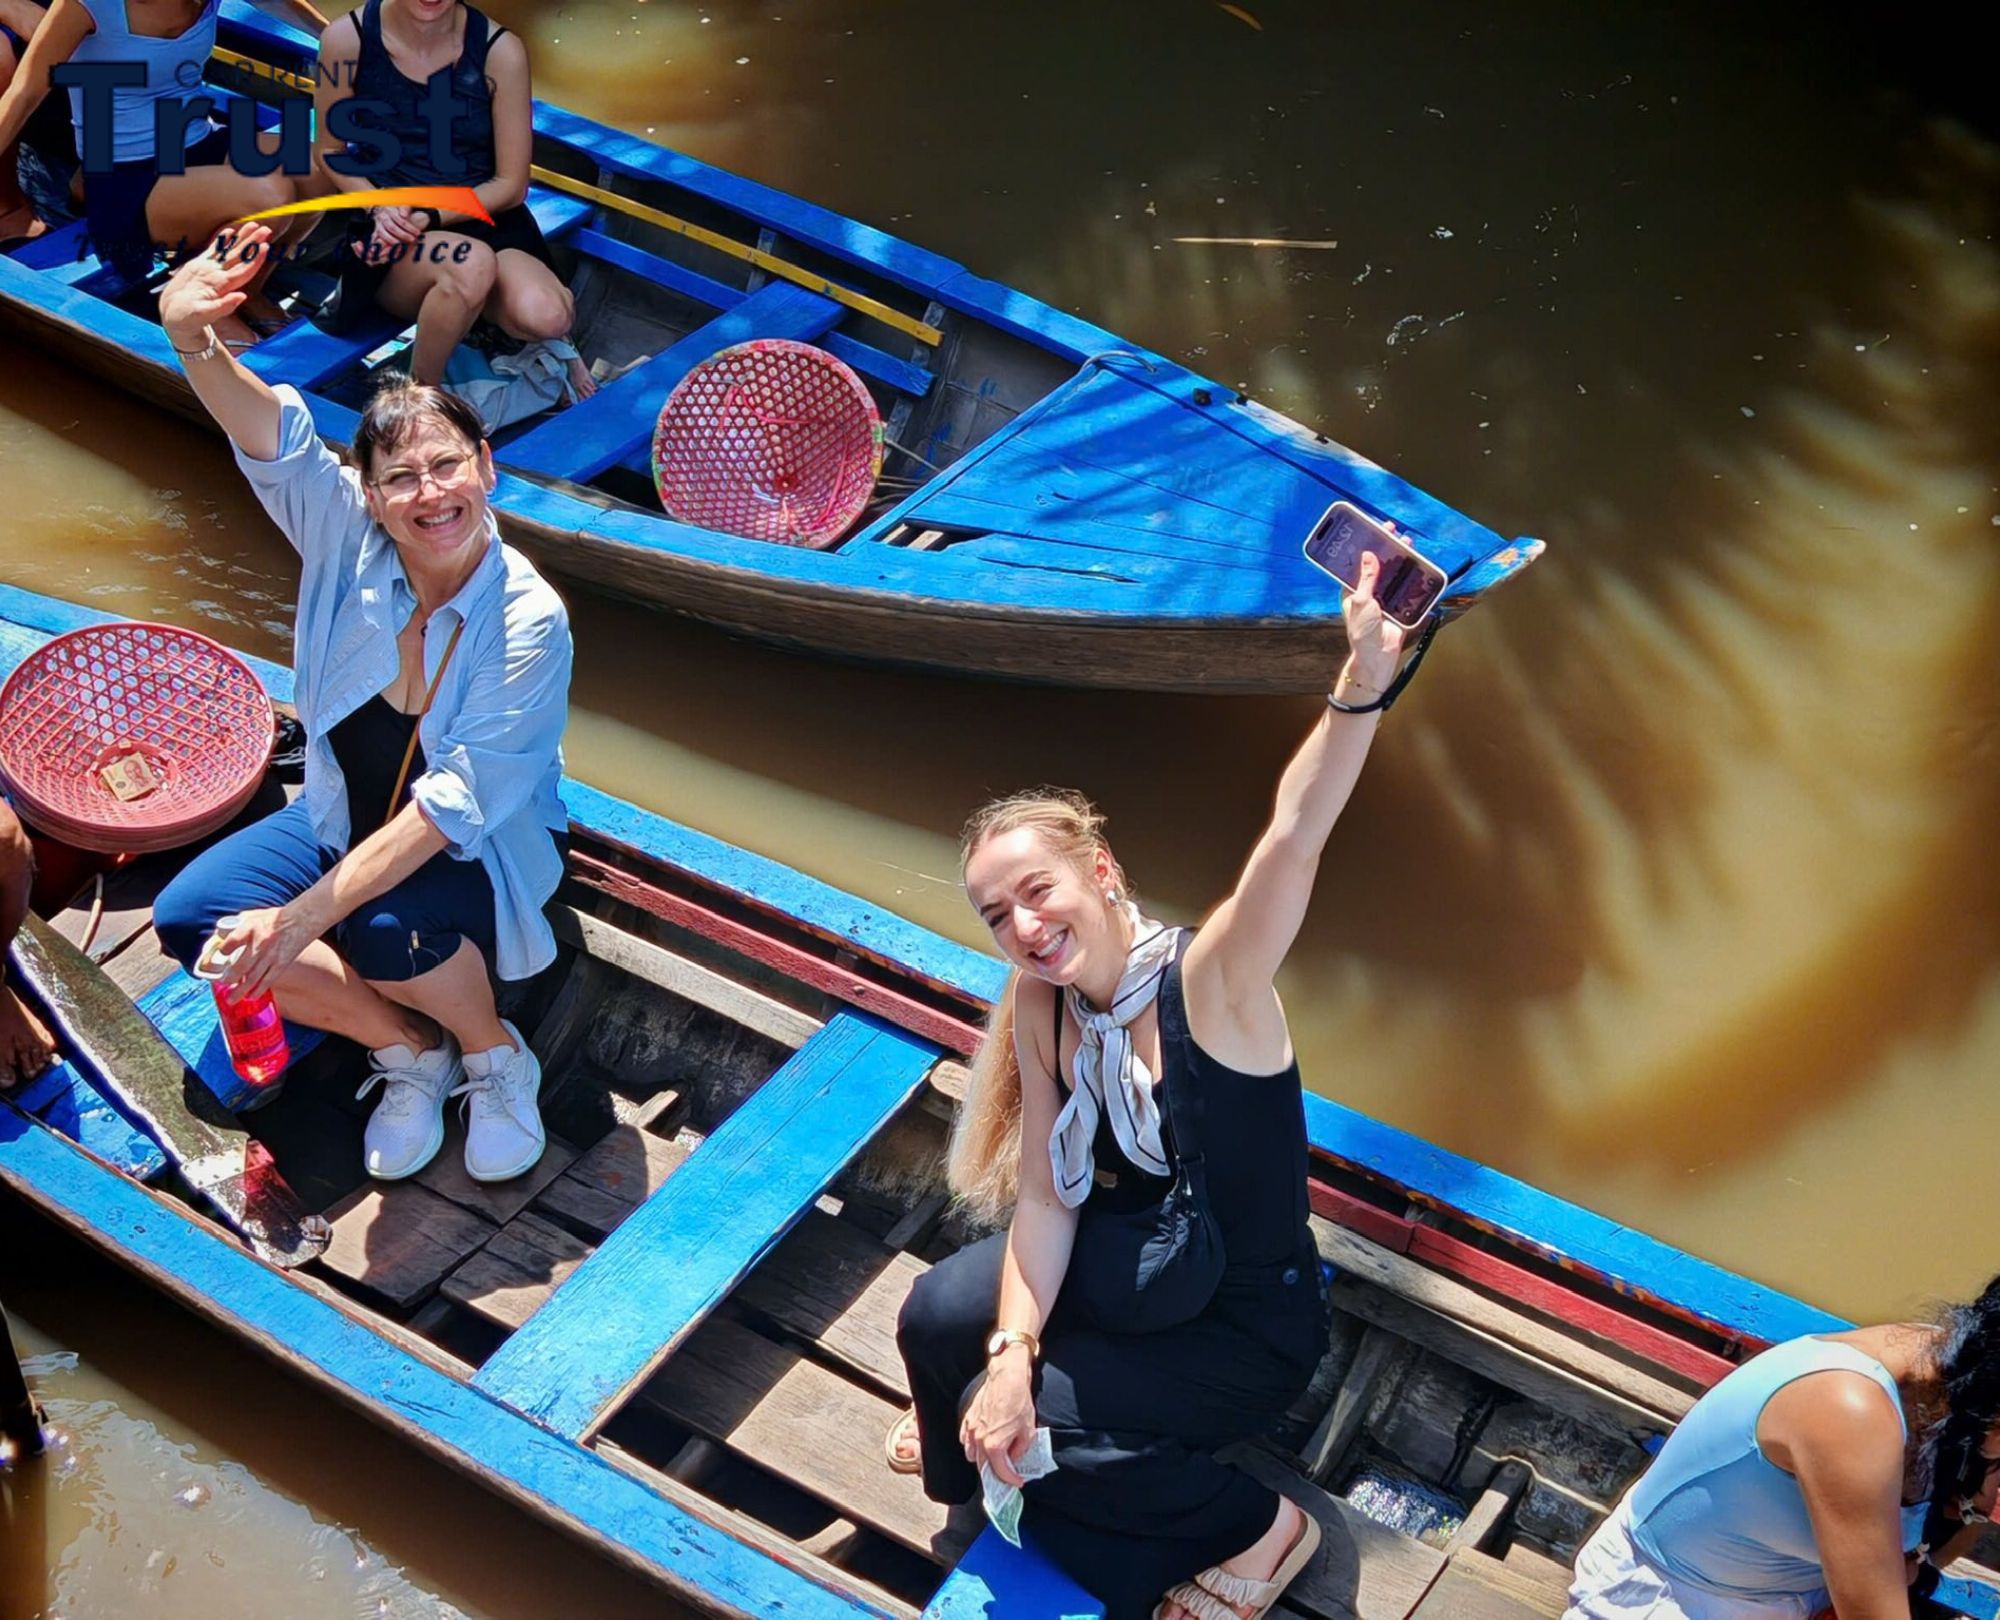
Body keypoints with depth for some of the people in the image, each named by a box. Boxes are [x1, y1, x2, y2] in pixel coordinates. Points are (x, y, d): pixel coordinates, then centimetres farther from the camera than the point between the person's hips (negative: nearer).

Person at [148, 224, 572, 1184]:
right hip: (344, 823, 5)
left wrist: (310, 911, -35)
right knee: (190, 919, -16)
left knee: (383, 931, -37)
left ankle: (496, 1056, -3)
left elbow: (457, 804, -29)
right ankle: (411, 1052, 1)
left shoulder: (528, 621, -25)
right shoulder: (349, 543, -13)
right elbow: (273, 439, -31)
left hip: (479, 854, -5)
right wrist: (195, 345, -55)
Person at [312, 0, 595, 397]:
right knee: (470, 264, -37)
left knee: (544, 316, -33)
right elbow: (331, 151, 7)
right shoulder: (348, 39, -7)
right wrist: (379, 207, -12)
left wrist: (429, 217, -15)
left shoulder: (500, 51, -8)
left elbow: (511, 185, -2)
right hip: (389, 229, 0)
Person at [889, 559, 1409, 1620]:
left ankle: (1256, 1527, 5)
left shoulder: (1209, 984, -29)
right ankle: (973, 1437, 23)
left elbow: (1294, 837, -47)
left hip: (1251, 1324, -5)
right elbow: (1049, 1198, -10)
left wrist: (1362, 684, -63)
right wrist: (1012, 1351, -25)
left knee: (1024, 1425, -15)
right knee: (938, 1321, -13)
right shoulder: (1040, 1010, -12)